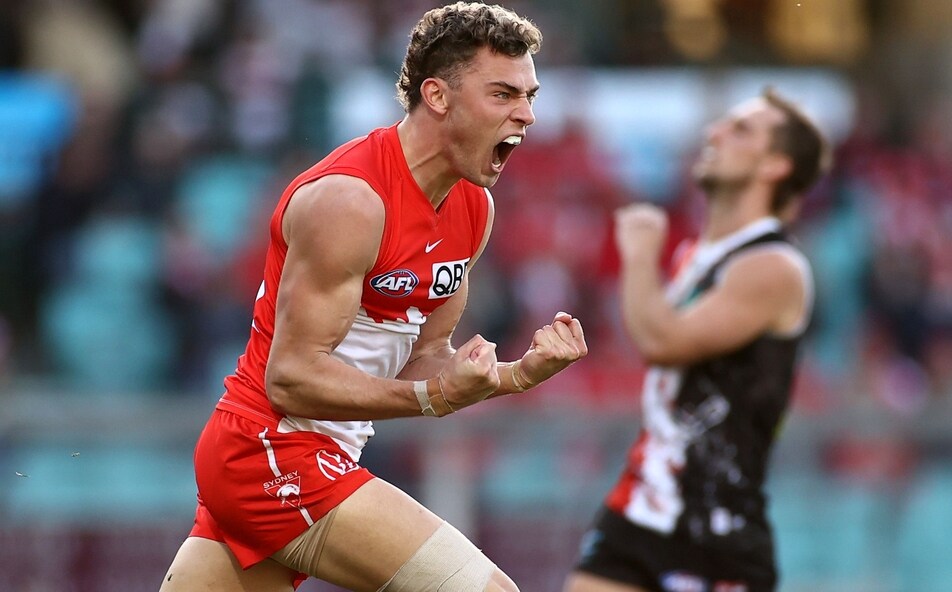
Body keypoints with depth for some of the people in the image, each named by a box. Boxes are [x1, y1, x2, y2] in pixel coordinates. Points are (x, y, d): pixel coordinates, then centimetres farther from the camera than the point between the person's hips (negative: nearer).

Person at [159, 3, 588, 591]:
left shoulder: (475, 208, 8)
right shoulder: (350, 200, -20)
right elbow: (291, 376, -22)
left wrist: (517, 376, -5)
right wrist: (436, 396, -30)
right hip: (274, 453, -10)